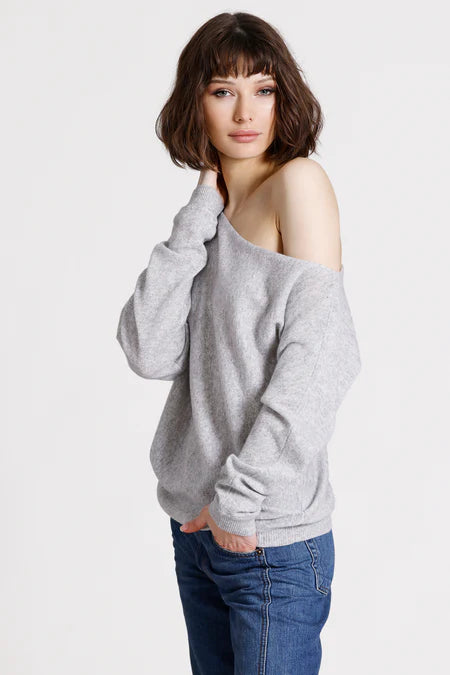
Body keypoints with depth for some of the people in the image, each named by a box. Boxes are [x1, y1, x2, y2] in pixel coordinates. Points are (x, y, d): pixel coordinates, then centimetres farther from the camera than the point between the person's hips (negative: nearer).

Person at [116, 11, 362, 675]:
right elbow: (150, 355, -4)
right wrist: (196, 220, -8)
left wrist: (241, 496, -16)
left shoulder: (299, 180, -9)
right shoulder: (211, 212, 9)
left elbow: (320, 358, -18)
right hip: (195, 524, 7)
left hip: (273, 544, -6)